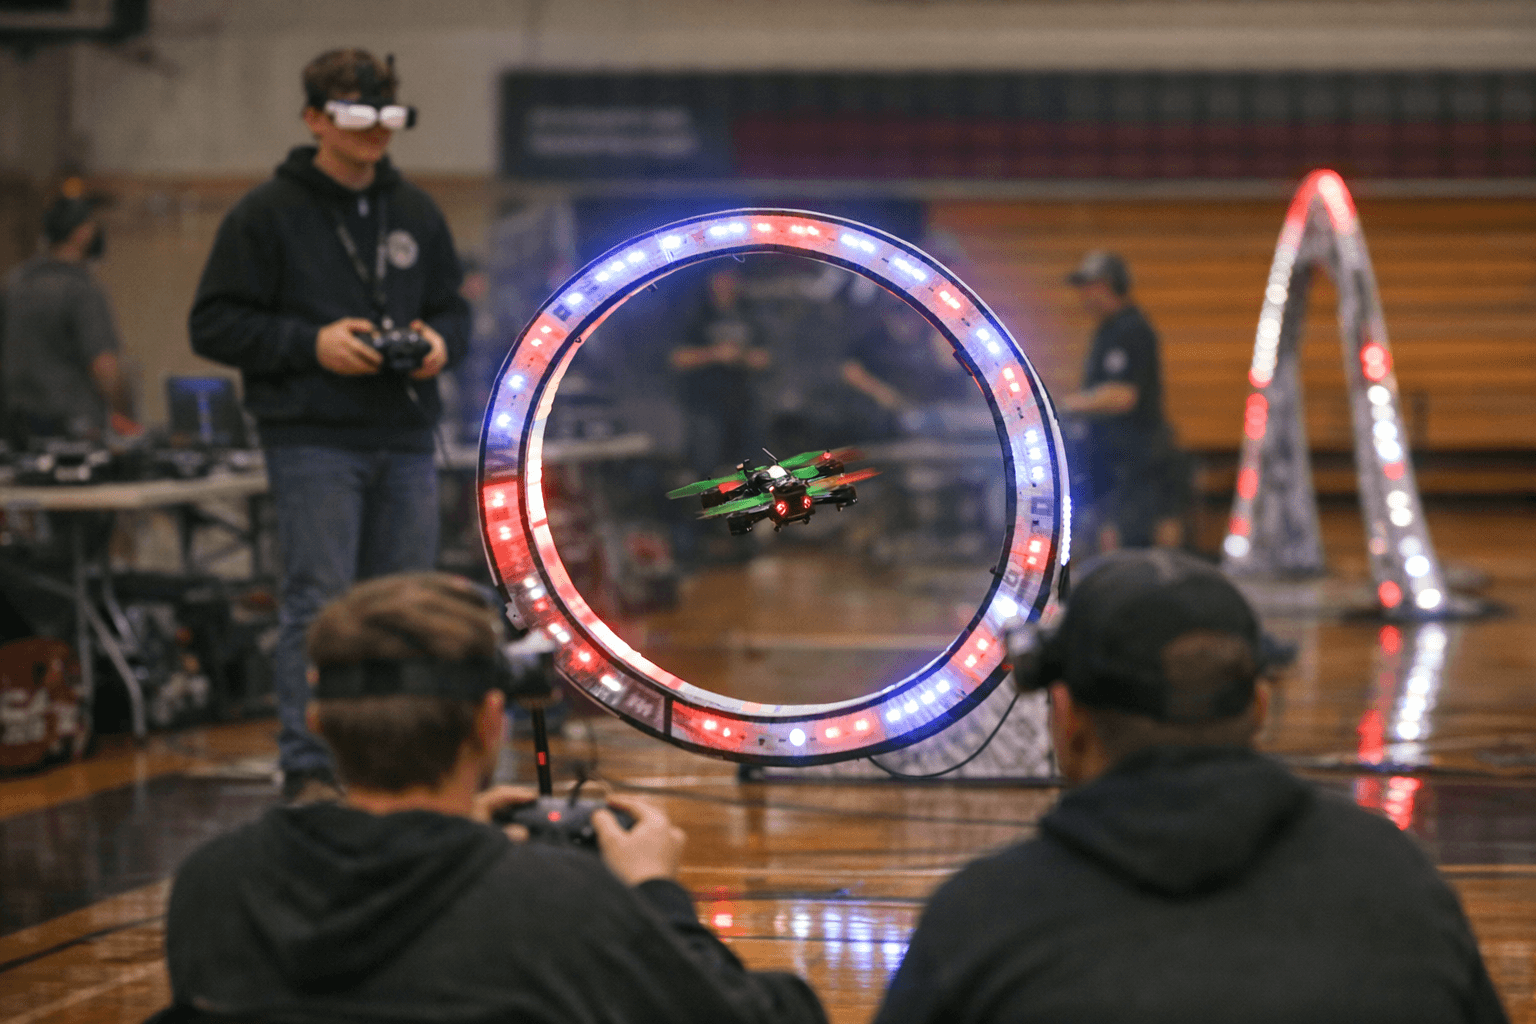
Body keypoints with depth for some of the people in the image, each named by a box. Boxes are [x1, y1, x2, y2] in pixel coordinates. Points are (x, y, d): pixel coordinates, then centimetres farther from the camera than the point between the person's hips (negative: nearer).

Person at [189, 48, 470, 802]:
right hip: (313, 443, -5)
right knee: (318, 605, -7)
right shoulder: (268, 215, -1)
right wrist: (311, 344, -15)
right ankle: (309, 768, -3)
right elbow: (215, 324, -4)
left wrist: (440, 342, -1)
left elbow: (453, 310, 23)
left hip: (405, 443, 5)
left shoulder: (416, 215, 15)